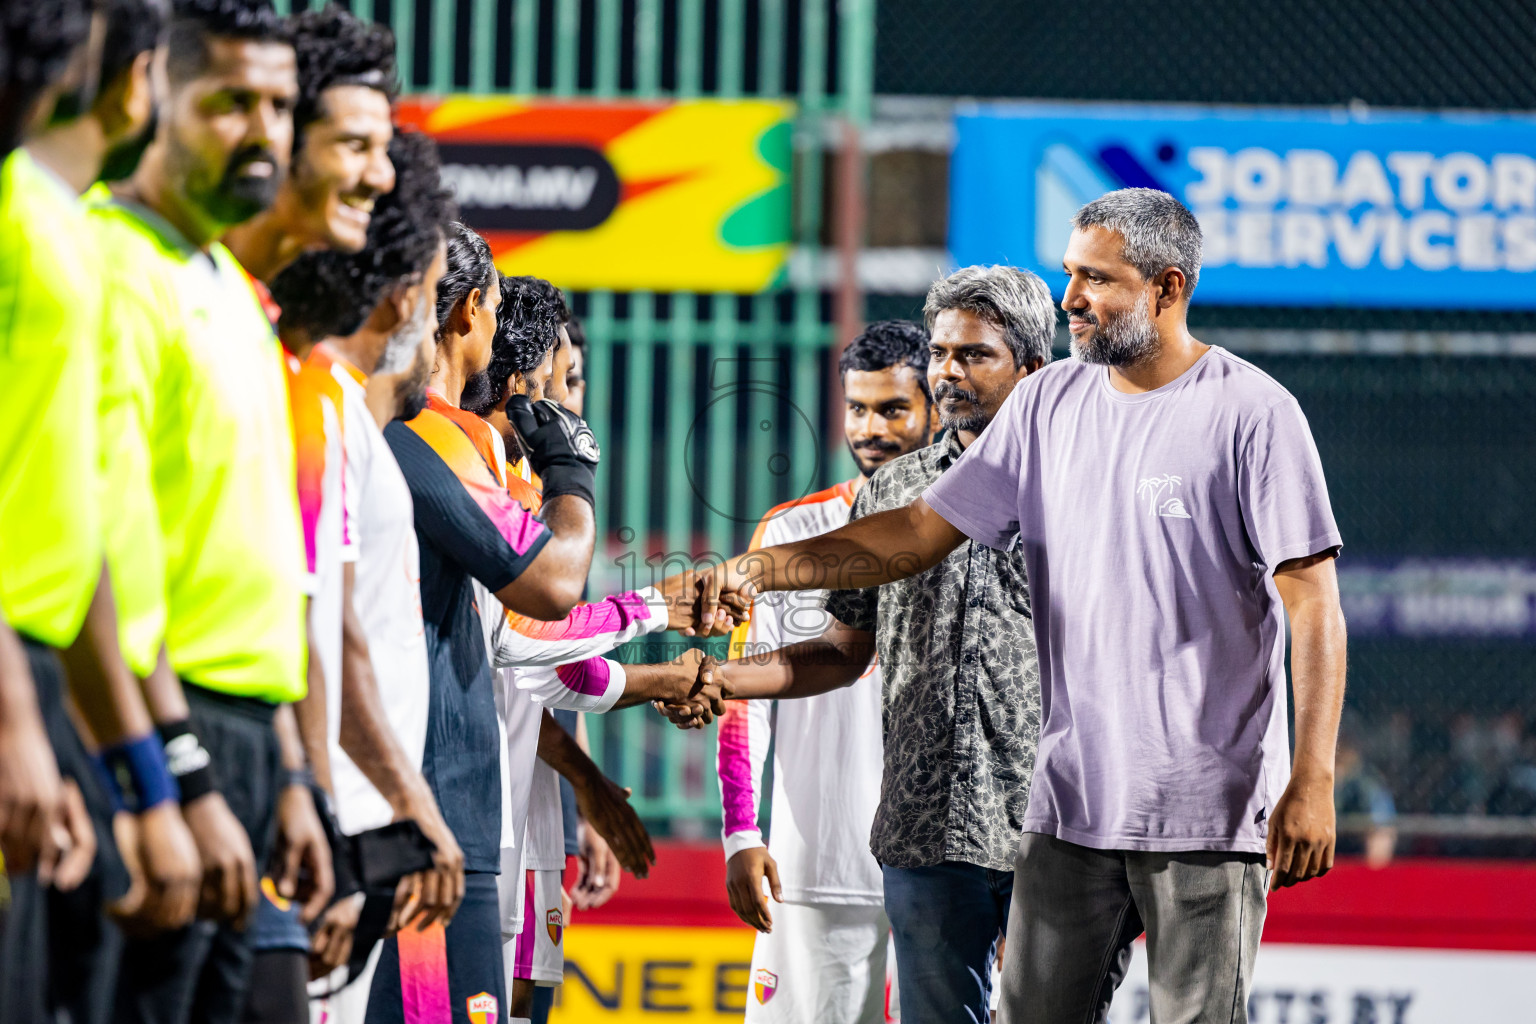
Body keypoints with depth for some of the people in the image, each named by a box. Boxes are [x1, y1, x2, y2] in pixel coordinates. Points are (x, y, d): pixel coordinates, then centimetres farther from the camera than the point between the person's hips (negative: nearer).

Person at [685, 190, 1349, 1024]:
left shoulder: (1251, 413, -7)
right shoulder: (1049, 405, 11)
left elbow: (1314, 604, -9)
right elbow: (922, 531, 11)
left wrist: (1312, 782, -15)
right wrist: (761, 568, -1)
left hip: (1209, 809, -6)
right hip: (1072, 800, 6)